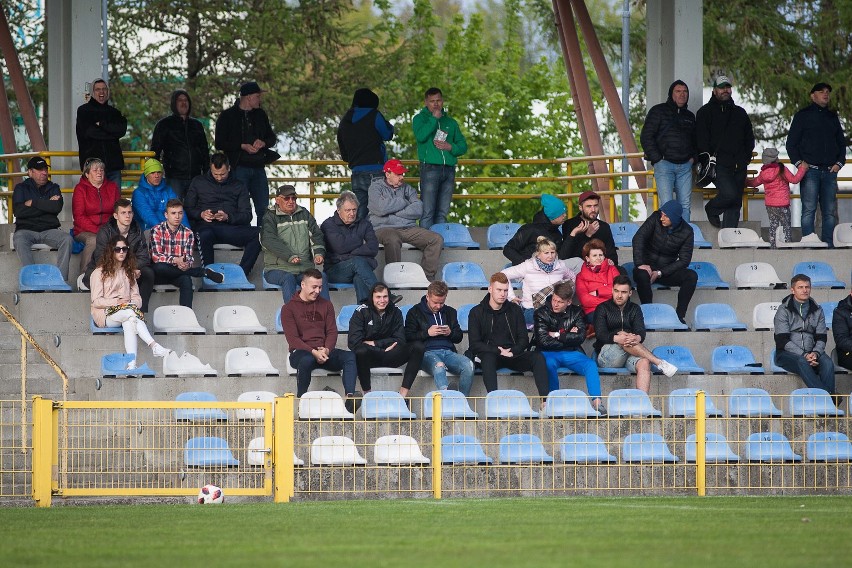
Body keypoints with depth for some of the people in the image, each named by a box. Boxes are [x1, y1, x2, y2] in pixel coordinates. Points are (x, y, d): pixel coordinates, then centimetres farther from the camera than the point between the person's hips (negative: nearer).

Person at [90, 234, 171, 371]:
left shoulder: (129, 272, 23)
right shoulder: (99, 273, 7)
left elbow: (137, 298, 15)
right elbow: (96, 301, -2)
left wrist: (132, 303, -9)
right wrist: (116, 302, -16)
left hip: (127, 313, 3)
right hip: (106, 314, -3)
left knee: (129, 323, -36)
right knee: (131, 313, -35)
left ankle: (132, 364, -51)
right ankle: (154, 346, -45)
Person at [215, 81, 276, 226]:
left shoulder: (261, 114, 15)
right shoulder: (227, 116, -1)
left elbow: (272, 138, 19)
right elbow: (220, 143, -5)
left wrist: (263, 143, -5)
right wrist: (242, 146, -16)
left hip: (258, 168, 5)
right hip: (238, 168, -5)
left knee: (263, 208, 3)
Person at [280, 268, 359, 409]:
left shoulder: (326, 305, 17)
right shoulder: (289, 308, 3)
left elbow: (332, 331, 10)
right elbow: (292, 338, -6)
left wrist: (326, 350, -12)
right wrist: (313, 352, -20)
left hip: (324, 351, 4)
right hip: (301, 352, -4)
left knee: (350, 356, -26)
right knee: (306, 360, -42)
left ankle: (350, 397, -41)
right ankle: (301, 399, -26)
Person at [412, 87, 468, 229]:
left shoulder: (451, 122, 20)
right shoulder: (420, 118, 8)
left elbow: (463, 146, 16)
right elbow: (420, 136, -12)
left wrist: (451, 147, -4)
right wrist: (434, 118, -10)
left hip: (449, 169, 4)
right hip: (430, 168, -4)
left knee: (442, 212, 4)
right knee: (427, 212, -10)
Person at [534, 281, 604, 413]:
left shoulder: (576, 312, 5)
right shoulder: (542, 313, -3)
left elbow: (580, 337, -8)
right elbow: (544, 341, -14)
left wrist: (557, 335, -9)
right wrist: (568, 337, -7)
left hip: (571, 353, 2)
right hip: (550, 354, -2)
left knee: (591, 364, -25)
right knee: (550, 363, -37)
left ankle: (597, 402, -33)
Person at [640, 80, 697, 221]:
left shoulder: (689, 116, 18)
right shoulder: (659, 111, 1)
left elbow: (694, 140, 29)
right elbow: (646, 137, -4)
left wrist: (693, 157, 11)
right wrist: (657, 159, -10)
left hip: (685, 166, 5)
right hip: (664, 164, -5)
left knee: (685, 205, 1)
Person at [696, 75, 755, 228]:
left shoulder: (740, 113, 20)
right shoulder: (705, 112, 5)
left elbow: (749, 138, 23)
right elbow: (701, 140, -2)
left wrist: (746, 157, 9)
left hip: (738, 167, 5)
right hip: (719, 164, -5)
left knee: (735, 204, 1)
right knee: (730, 193, -24)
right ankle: (711, 210, 6)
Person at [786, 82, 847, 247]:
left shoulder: (832, 117, 20)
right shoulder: (803, 116, 7)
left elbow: (842, 142, 24)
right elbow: (791, 142, 5)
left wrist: (839, 162, 9)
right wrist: (798, 162, -8)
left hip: (830, 171, 4)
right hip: (810, 170, -4)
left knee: (830, 211, 1)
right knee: (809, 209, -9)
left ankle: (829, 245, 2)